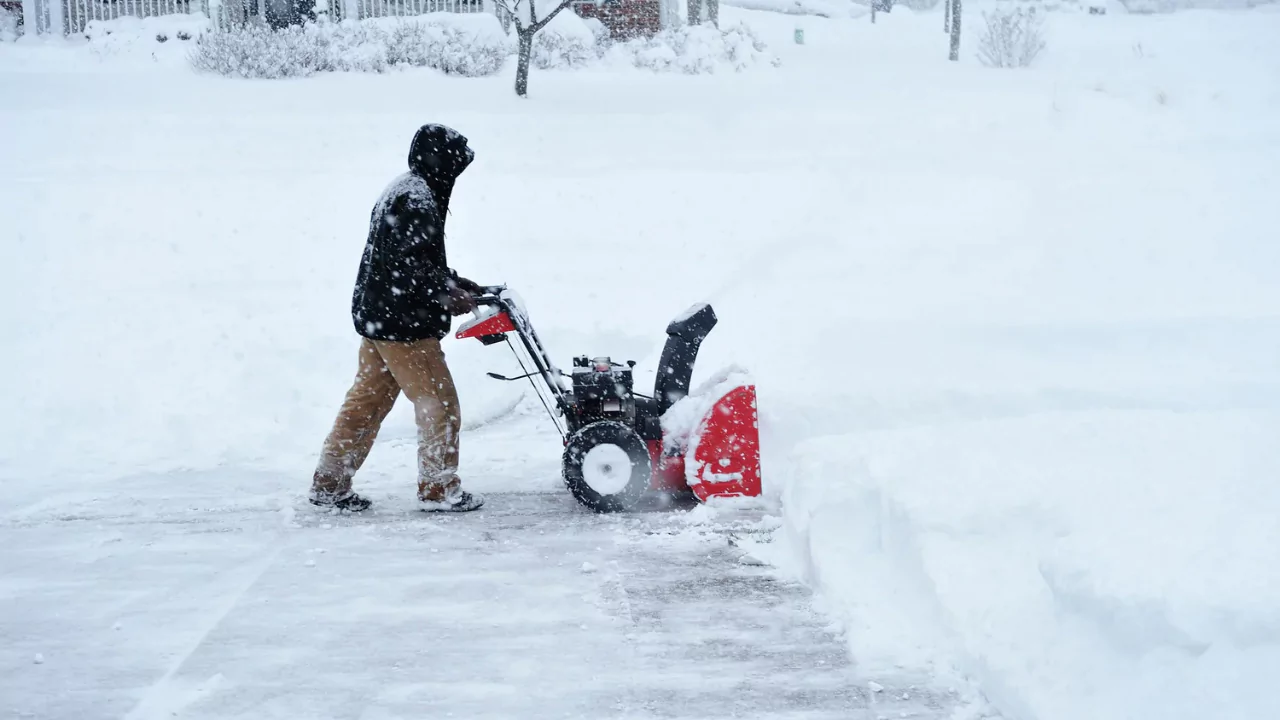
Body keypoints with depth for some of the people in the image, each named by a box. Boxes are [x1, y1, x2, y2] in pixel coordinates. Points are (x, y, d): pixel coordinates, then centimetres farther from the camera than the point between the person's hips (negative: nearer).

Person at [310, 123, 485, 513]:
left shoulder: (403, 190, 16)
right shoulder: (417, 200, -19)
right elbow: (411, 266, -25)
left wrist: (455, 284, 16)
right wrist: (448, 297, -17)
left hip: (376, 316, 10)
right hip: (403, 324, -10)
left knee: (367, 401, 13)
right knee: (439, 403, 0)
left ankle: (329, 484, 16)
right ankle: (439, 489, 7)